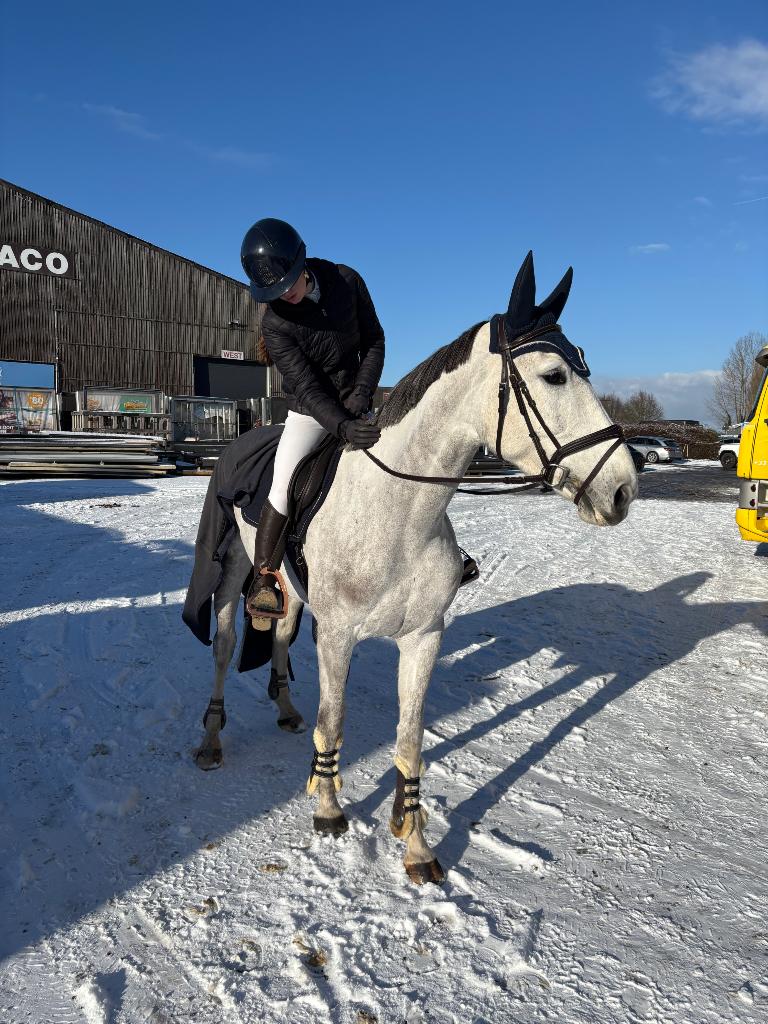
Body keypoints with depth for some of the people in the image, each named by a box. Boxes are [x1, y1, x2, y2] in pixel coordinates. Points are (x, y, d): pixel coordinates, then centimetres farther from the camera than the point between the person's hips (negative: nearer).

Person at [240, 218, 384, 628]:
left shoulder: (346, 280, -10)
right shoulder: (275, 325, -19)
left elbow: (374, 341, -1)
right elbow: (307, 387, -27)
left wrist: (362, 393, -14)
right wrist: (343, 427, -44)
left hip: (354, 401, 3)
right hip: (310, 409, -3)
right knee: (284, 487, -19)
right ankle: (264, 579, -5)